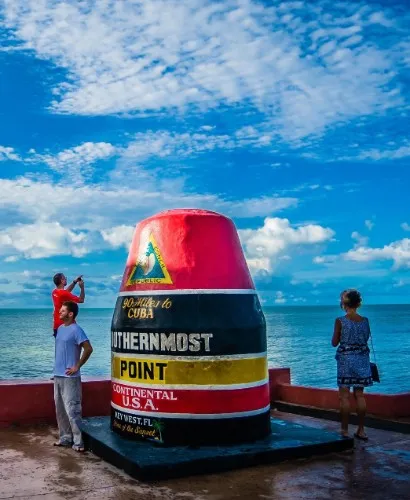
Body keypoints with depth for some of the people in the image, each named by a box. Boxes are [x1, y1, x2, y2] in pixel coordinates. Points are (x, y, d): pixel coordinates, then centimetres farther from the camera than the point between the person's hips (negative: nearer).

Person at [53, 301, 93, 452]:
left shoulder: (76, 330, -13)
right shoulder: (60, 328, 12)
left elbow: (88, 349, -20)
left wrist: (77, 366, -15)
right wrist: (57, 368, 16)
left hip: (69, 377, -9)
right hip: (58, 375, 9)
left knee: (72, 410, -8)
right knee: (60, 410, 14)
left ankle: (78, 442, -3)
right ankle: (65, 437, 24)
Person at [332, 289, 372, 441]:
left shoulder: (340, 321, -12)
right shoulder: (365, 321, 0)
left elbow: (334, 343, -6)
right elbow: (366, 338, 12)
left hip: (346, 360, -4)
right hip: (362, 360, 4)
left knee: (345, 396, 2)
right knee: (359, 395, 11)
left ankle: (345, 431, 4)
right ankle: (361, 430, 16)